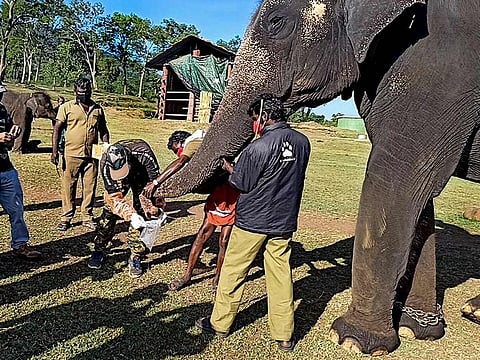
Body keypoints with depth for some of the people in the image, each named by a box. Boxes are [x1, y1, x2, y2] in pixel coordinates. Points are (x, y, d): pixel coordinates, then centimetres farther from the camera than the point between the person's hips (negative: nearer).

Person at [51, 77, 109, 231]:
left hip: (92, 155, 2)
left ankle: (87, 217, 19)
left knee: (90, 187, 7)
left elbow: (103, 131, 17)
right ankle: (66, 218, 15)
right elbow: (57, 129, 1)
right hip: (72, 155, -2)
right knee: (68, 187, 4)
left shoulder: (98, 109, 11)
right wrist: (54, 151, -7)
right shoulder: (67, 107, 3)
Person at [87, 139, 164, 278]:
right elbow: (114, 197, -34)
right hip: (117, 181, 1)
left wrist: (155, 209, -38)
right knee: (109, 210, -6)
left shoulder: (144, 154, -43)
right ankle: (99, 250, 13)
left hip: (141, 175, -1)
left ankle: (135, 257, -1)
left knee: (141, 212, -11)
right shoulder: (105, 164, -36)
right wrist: (131, 215, -48)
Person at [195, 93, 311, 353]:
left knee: (233, 271, 12)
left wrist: (228, 166, 8)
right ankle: (284, 336, 20)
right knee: (281, 275, 12)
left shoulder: (258, 147, -19)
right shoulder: (302, 142, -1)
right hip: (284, 221, 5)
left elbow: (241, 185, -10)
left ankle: (220, 323, 28)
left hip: (252, 220, -5)